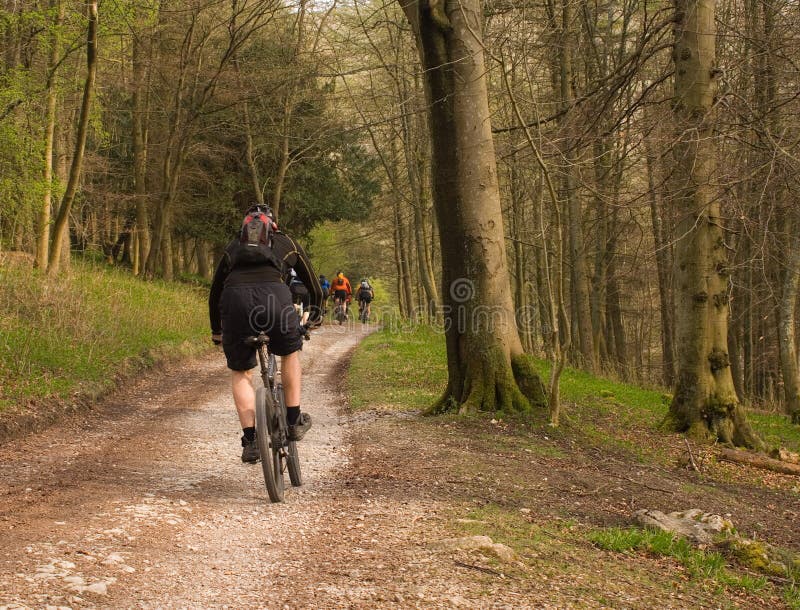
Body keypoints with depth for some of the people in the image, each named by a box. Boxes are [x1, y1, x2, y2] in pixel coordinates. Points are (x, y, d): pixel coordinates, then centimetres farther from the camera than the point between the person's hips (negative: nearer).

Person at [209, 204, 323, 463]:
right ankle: (294, 421, 26)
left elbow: (215, 291, 38)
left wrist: (216, 331, 49)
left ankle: (250, 440, 7)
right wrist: (315, 313, 56)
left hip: (234, 298, 1)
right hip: (275, 295, -1)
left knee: (240, 373, 17)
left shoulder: (233, 247, 34)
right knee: (290, 353, 27)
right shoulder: (286, 243, 32)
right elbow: (311, 279, 40)